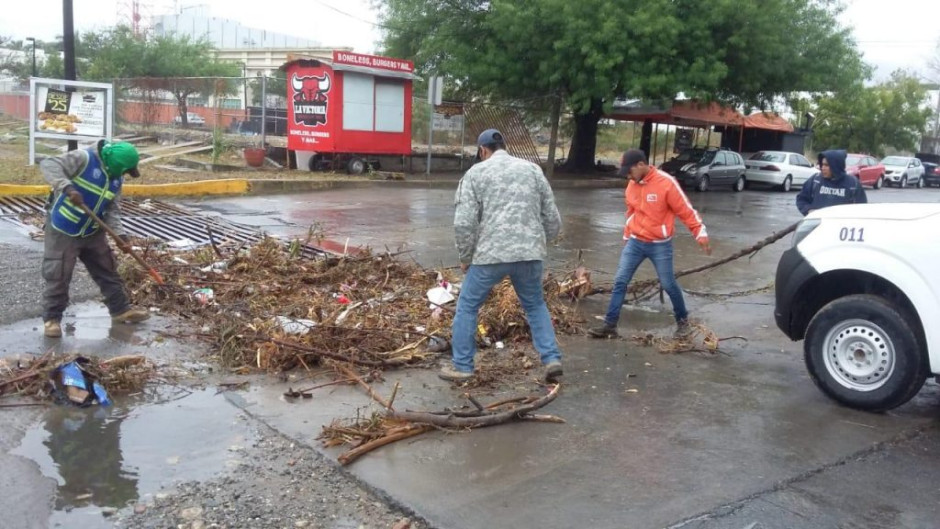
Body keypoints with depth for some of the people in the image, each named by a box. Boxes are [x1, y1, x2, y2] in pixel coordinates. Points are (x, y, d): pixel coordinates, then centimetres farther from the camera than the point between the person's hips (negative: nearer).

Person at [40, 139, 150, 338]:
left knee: (107, 271, 13)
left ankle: (121, 309, 25)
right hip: (63, 230, -7)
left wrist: (119, 235, -10)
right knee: (58, 276, -1)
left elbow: (112, 209, 3)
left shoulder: (116, 178, 2)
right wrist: (68, 188, -40)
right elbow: (48, 165, -26)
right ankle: (51, 318, 13)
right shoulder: (84, 158, -19)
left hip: (93, 232, 7)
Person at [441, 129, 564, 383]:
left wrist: (465, 258, 8)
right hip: (530, 253, 3)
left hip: (491, 254, -3)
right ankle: (552, 359, 17)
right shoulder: (532, 169, 14)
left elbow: (464, 223, -6)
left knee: (467, 306, 14)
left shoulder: (475, 173, 4)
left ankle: (462, 366, 19)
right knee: (535, 305, 23)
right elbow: (553, 219, 12)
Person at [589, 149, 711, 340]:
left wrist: (701, 234, -15)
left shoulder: (666, 183, -17)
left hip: (660, 245, -5)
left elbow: (686, 211, -13)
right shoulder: (632, 185, 2)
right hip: (635, 242, 5)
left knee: (669, 284, 5)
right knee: (620, 281, -1)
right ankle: (610, 325, 3)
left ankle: (682, 320, 28)